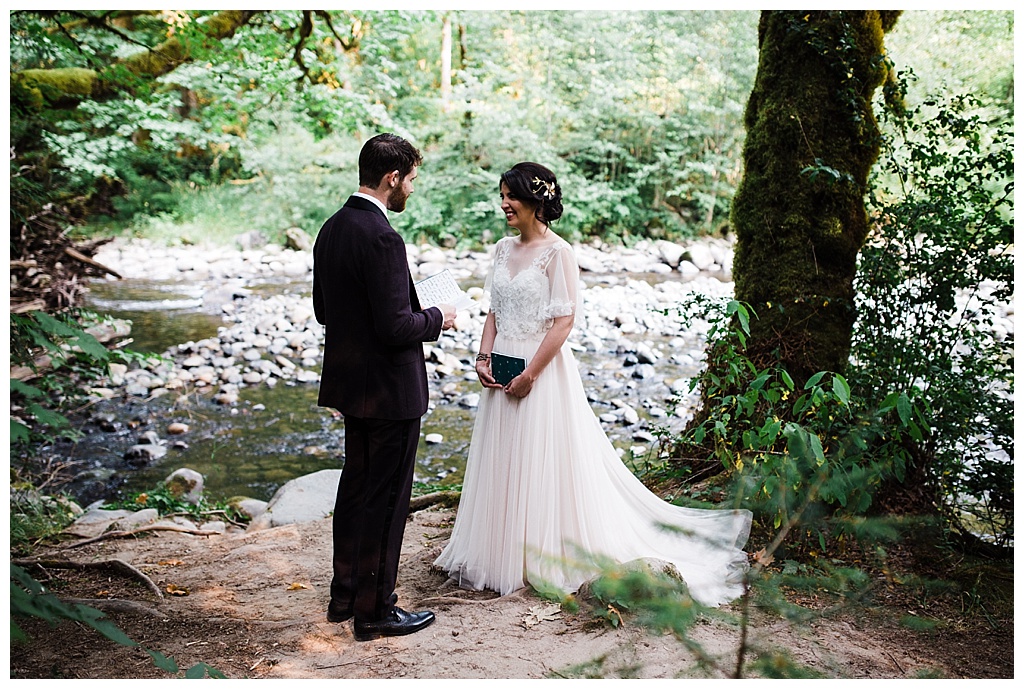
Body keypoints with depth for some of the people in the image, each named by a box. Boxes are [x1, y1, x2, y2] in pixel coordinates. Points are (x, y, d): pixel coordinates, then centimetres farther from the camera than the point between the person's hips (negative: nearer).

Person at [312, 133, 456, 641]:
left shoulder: (332, 229, 6)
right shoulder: (381, 239, -23)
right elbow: (395, 327, -26)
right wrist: (436, 318, -7)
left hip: (349, 382, 9)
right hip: (389, 389, -9)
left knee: (355, 488, 20)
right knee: (386, 498, 3)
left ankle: (345, 596, 33)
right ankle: (375, 612, 16)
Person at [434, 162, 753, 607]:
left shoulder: (557, 252, -11)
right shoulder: (503, 249, 10)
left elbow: (564, 320, -15)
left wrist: (530, 374, -17)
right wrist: (483, 357, 0)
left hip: (542, 371, -7)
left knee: (541, 465, 1)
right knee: (501, 466, 13)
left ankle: (545, 560, 16)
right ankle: (502, 554, 27)